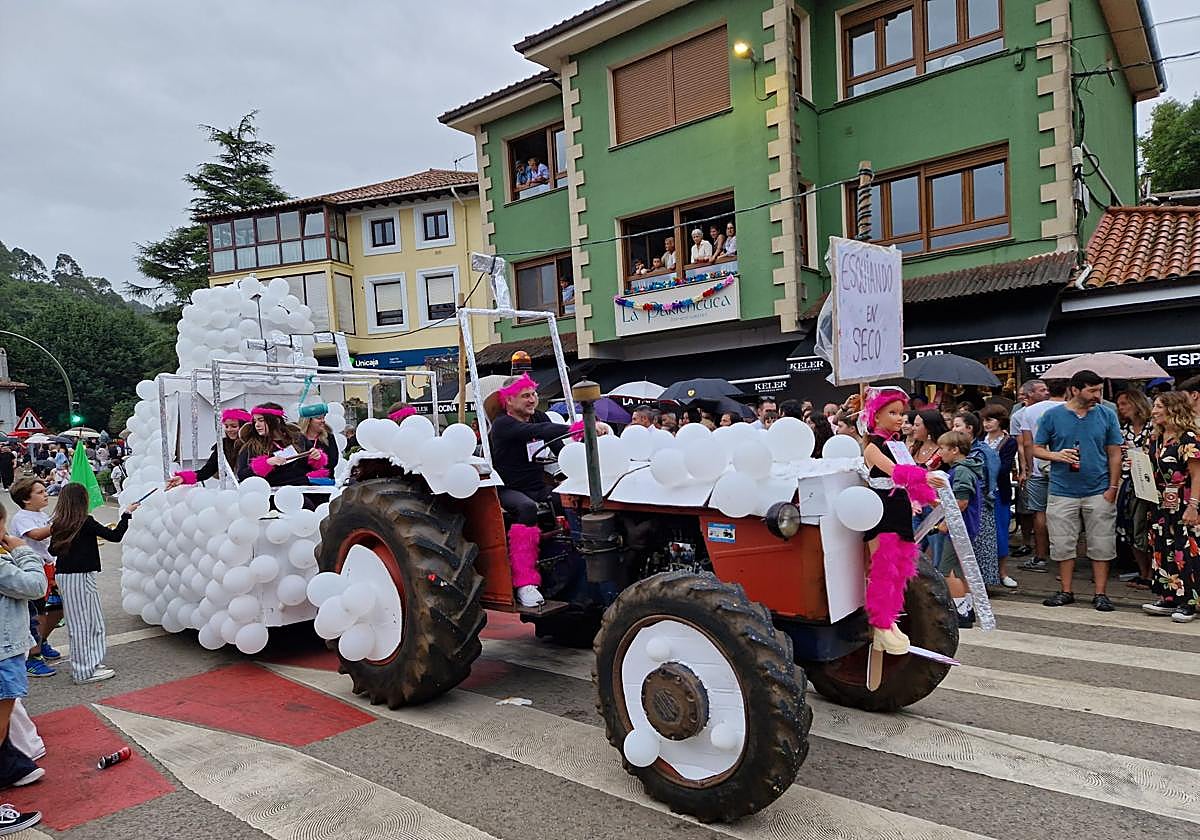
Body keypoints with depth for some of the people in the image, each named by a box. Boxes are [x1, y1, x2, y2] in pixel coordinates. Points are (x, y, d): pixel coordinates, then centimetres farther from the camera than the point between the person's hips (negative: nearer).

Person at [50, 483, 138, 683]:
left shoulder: (57, 525, 4)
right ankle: (86, 671, 8)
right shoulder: (86, 523, -15)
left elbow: (53, 550, 13)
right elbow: (115, 536, -14)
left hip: (63, 575, 7)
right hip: (80, 577, -7)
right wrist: (126, 514, -3)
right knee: (84, 623, 1)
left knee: (79, 622, 17)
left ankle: (88, 664, 26)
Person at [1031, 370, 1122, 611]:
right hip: (1062, 492, 0)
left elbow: (1114, 454, 6)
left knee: (1102, 545, 4)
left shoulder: (1107, 415, 4)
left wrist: (1113, 487, -1)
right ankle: (1066, 592, 18)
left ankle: (1101, 594, 15)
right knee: (1063, 545, 6)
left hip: (1099, 492, 0)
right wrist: (1056, 455, -15)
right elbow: (1037, 449, 5)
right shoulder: (1052, 415, 1)